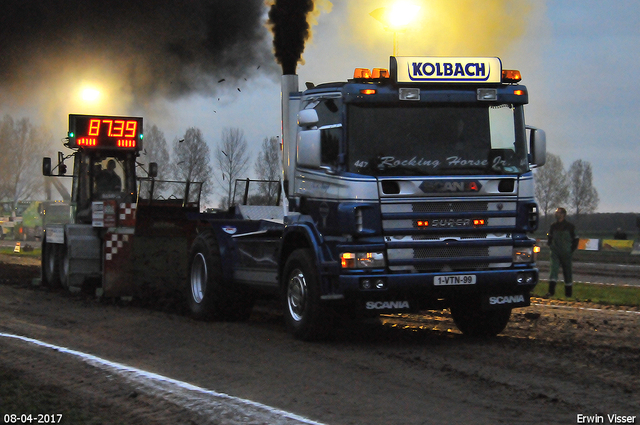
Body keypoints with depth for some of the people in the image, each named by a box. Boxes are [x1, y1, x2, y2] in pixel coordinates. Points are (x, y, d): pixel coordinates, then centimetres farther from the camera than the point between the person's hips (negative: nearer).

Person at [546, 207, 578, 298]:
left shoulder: (570, 227, -1)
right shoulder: (553, 227, 9)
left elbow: (575, 240, 5)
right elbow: (550, 238, 22)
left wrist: (571, 250, -3)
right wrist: (550, 244, 4)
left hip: (566, 254, -2)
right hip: (555, 253, 2)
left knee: (567, 272, 6)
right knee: (553, 270, -14)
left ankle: (568, 293, 16)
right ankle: (551, 291, -21)